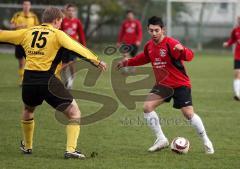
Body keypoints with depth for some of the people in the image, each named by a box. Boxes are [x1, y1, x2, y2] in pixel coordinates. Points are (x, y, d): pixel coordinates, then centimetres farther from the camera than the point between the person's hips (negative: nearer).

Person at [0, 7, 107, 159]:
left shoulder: (27, 33, 13)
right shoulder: (57, 34, 1)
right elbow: (77, 48, -12)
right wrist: (97, 61, -15)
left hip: (28, 82, 5)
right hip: (48, 82, -5)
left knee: (28, 110, 34)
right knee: (74, 112, 5)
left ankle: (27, 146, 43)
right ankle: (71, 149, -7)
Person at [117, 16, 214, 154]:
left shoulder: (170, 43, -22)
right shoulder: (149, 46, 1)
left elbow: (189, 56, -33)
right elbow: (145, 58, 23)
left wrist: (182, 50, -54)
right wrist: (128, 62, 15)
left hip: (180, 84, -6)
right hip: (162, 84, 6)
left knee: (188, 113, -12)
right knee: (147, 107, -10)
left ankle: (206, 141, 7)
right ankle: (161, 140, 2)